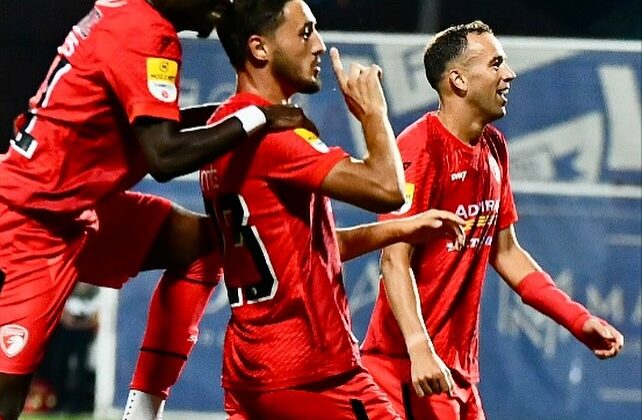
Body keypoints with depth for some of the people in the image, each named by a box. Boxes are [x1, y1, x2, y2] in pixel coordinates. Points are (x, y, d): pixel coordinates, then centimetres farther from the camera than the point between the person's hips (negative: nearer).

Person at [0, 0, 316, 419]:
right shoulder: (147, 34, -20)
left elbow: (145, 122, 21)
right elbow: (165, 156, -27)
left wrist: (224, 113, 11)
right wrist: (257, 118, -20)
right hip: (35, 224, -10)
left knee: (202, 242, 13)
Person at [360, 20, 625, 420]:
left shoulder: (494, 148, 13)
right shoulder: (422, 148, -14)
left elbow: (505, 252, 21)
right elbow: (395, 260, -20)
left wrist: (579, 319, 15)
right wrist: (419, 350, -31)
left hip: (460, 367, 8)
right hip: (411, 367, -8)